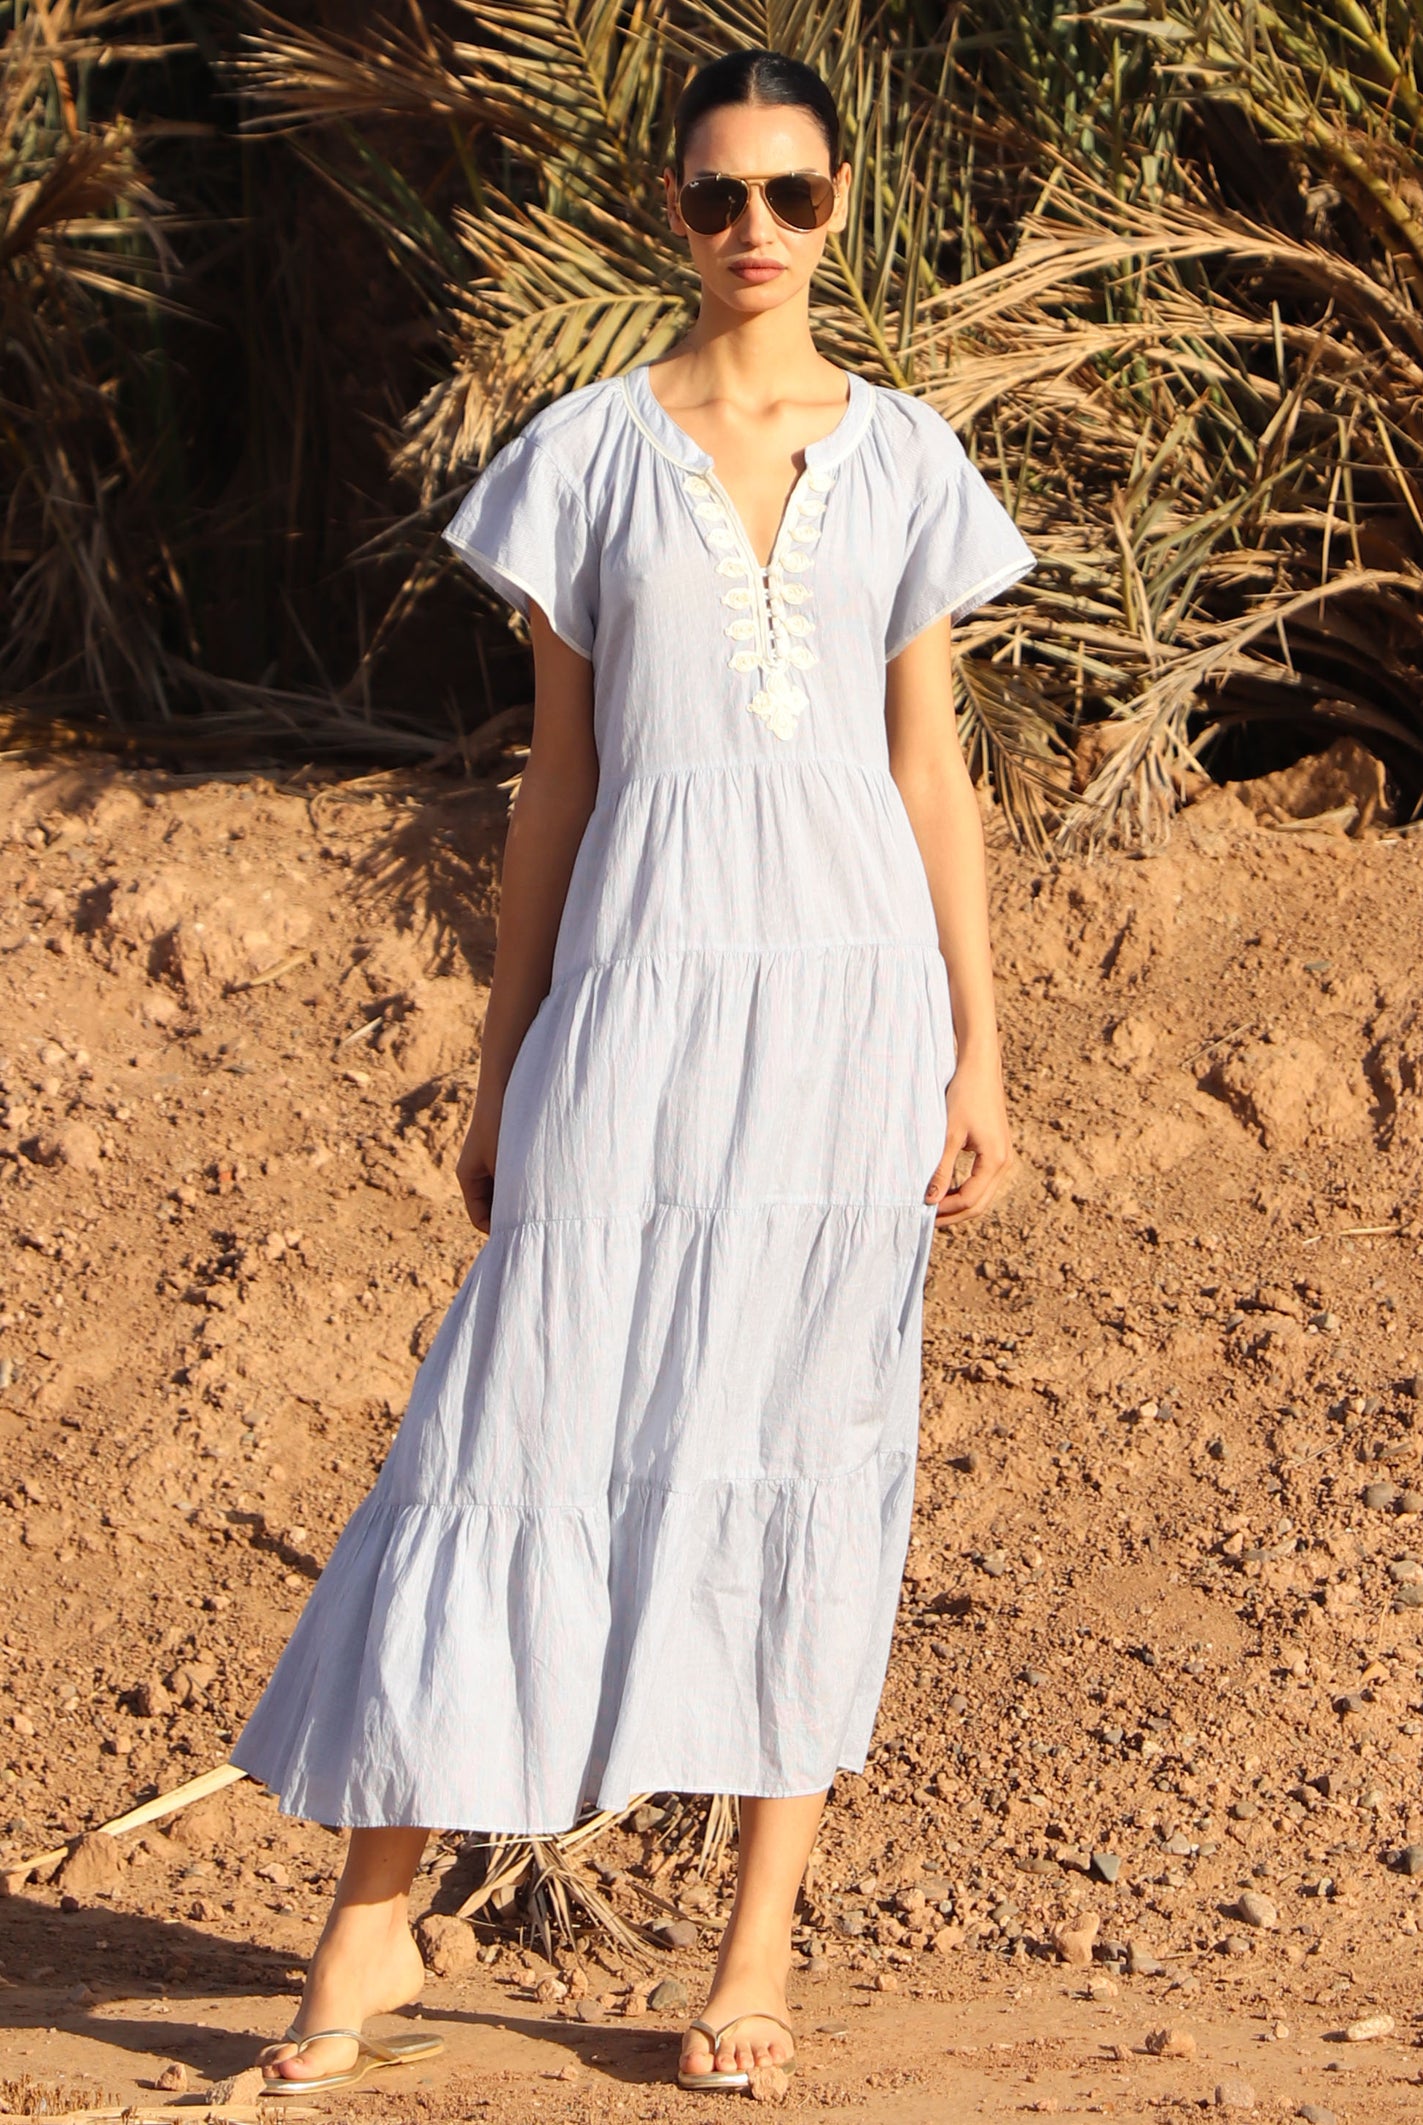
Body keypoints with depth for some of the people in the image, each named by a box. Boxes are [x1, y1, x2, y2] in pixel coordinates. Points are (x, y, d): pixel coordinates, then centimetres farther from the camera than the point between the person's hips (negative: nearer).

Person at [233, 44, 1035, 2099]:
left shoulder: (901, 456, 8)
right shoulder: (593, 449, 6)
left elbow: (933, 768, 9)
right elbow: (556, 772, 8)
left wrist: (979, 1051, 3)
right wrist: (502, 1067, 6)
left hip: (849, 987, 1)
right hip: (642, 981, -1)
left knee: (804, 1445, 4)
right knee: (535, 1420, -5)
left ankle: (759, 1953, 11)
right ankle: (371, 1922, 3)